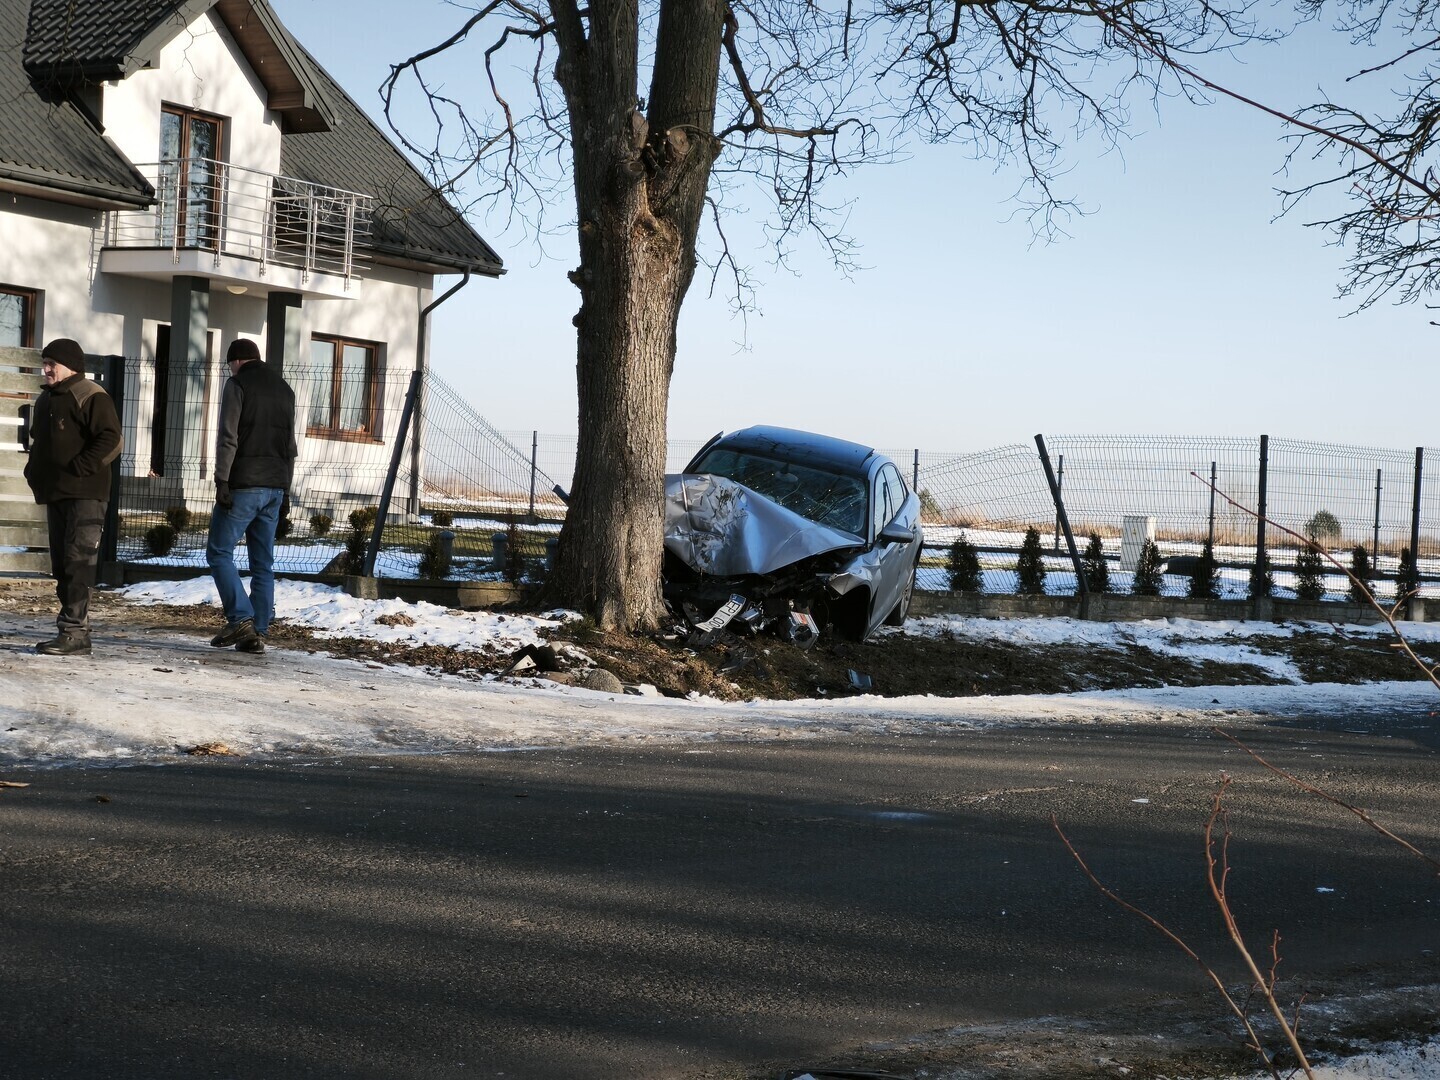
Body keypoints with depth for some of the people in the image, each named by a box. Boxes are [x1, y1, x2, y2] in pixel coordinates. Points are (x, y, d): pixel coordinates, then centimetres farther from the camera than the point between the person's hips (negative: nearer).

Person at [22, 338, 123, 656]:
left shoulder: (91, 397, -9)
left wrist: (80, 469, -20)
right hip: (54, 495, 9)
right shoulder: (46, 399, 19)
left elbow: (110, 439, -18)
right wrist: (34, 471, 16)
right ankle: (72, 630, 14)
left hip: (85, 496, -9)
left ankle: (75, 632, -16)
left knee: (77, 564, -13)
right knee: (61, 566, 9)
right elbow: (38, 440, 32)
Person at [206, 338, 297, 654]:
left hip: (244, 485, -6)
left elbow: (228, 438, -13)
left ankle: (241, 619, -13)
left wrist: (222, 481, -15)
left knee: (219, 552, 0)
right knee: (263, 562, 7)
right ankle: (258, 632, 3)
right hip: (275, 486, 7)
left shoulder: (238, 385, -4)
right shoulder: (284, 389, 17)